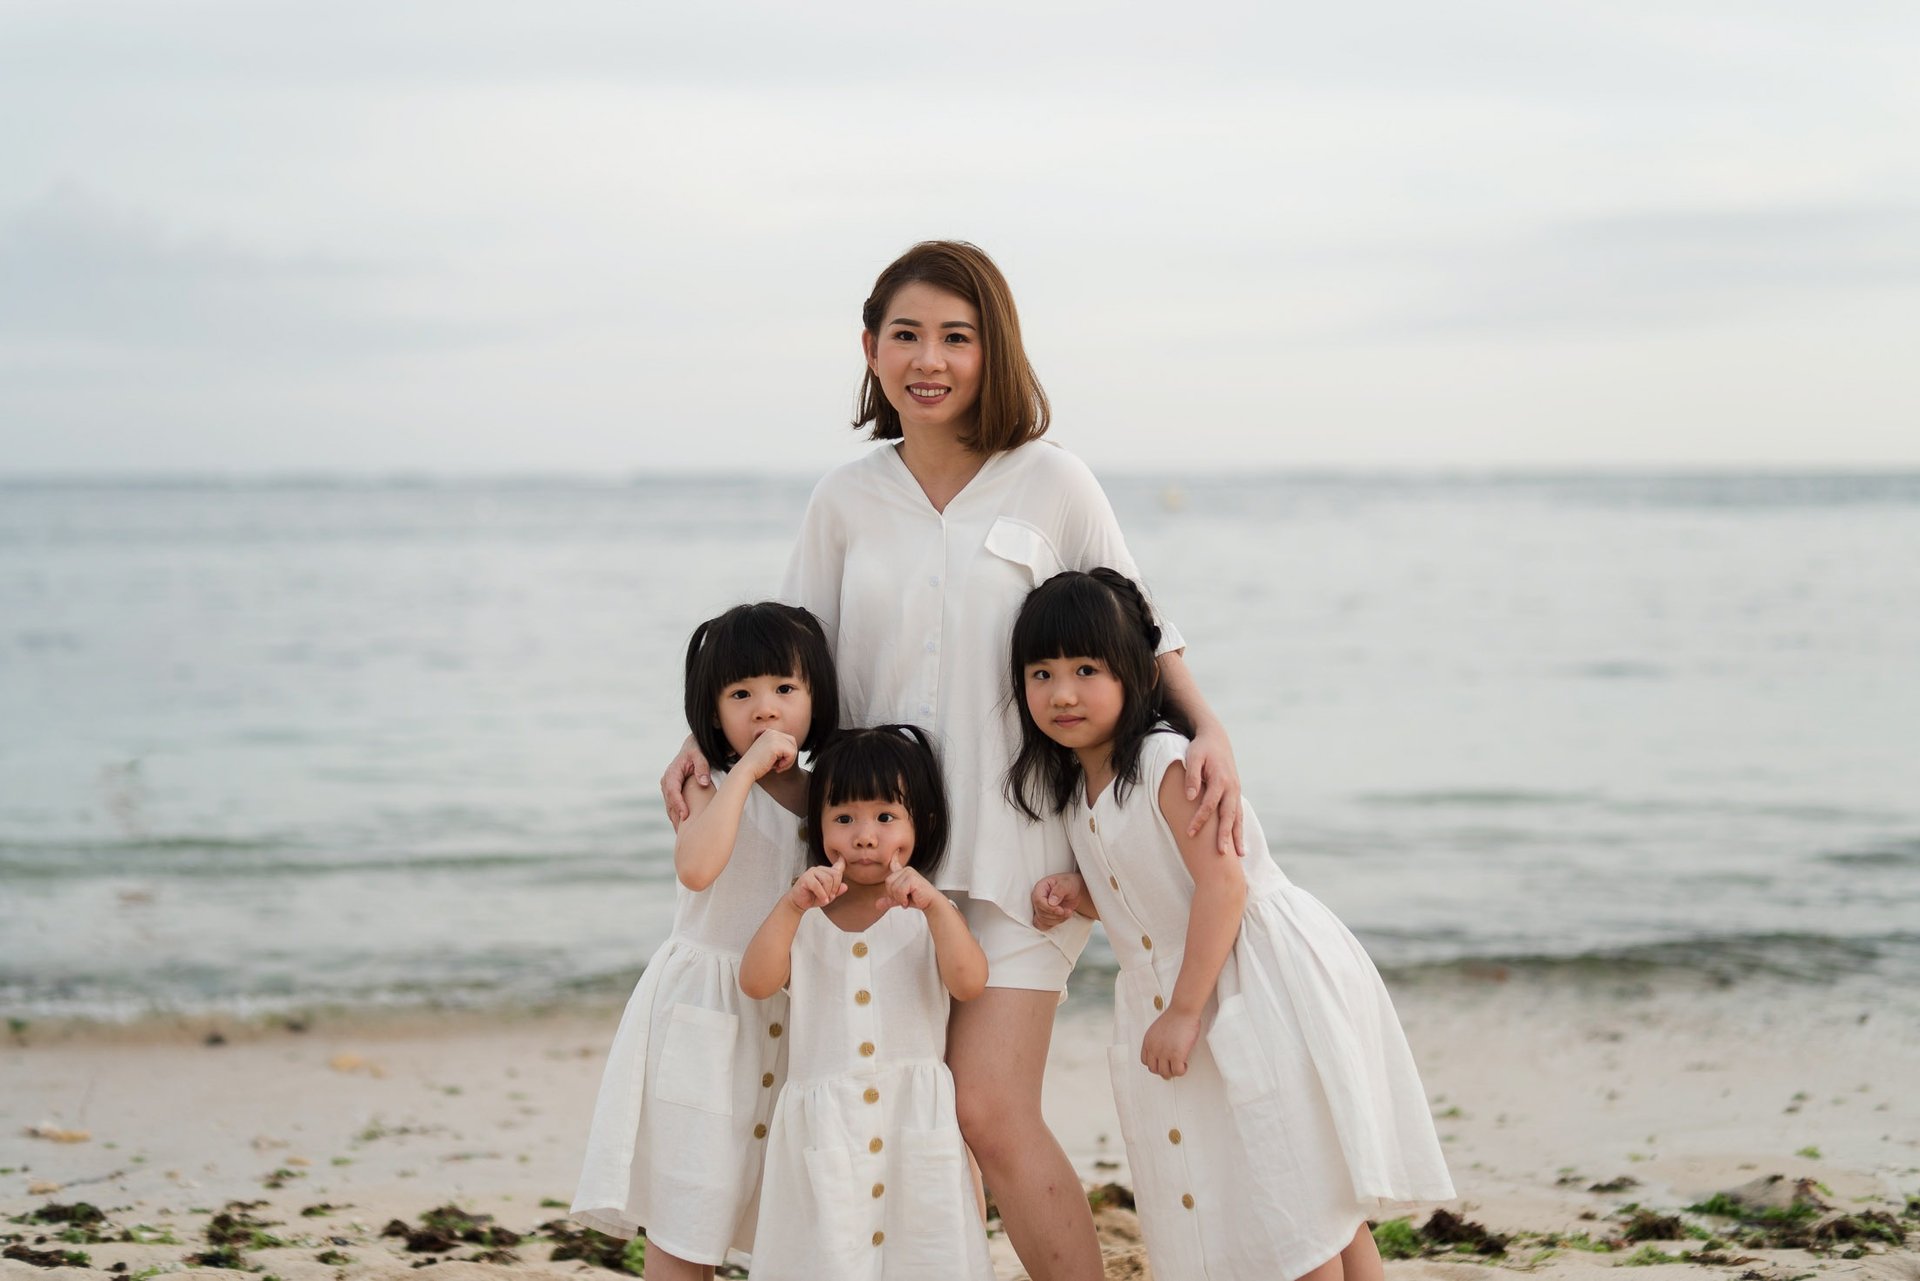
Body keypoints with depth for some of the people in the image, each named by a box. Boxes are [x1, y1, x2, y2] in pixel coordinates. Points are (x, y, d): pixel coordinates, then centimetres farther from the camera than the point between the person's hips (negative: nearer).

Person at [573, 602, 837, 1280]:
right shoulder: (709, 791, -7)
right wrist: (747, 769, -26)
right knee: (687, 1224, -3)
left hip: (797, 1014, 5)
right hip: (707, 1014, -5)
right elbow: (696, 867, -30)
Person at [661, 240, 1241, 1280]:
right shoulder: (845, 503, 6)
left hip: (1018, 850, -3)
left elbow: (1139, 634, 6)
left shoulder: (1051, 483, 0)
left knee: (991, 1111, -13)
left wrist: (1210, 731, -10)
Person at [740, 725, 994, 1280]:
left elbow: (969, 983, -11)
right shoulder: (806, 920, 9)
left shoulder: (928, 916, 6)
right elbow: (756, 982, -7)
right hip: (825, 1128, 1)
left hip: (913, 1124, -1)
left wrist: (933, 904, -23)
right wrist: (793, 903, -17)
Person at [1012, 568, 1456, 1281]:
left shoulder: (1166, 764, -19)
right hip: (1185, 988, 9)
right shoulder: (1070, 785, 7)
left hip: (1267, 981, -9)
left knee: (1301, 1199, -4)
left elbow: (1222, 884, -25)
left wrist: (1183, 1011, -24)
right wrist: (1076, 896, -2)